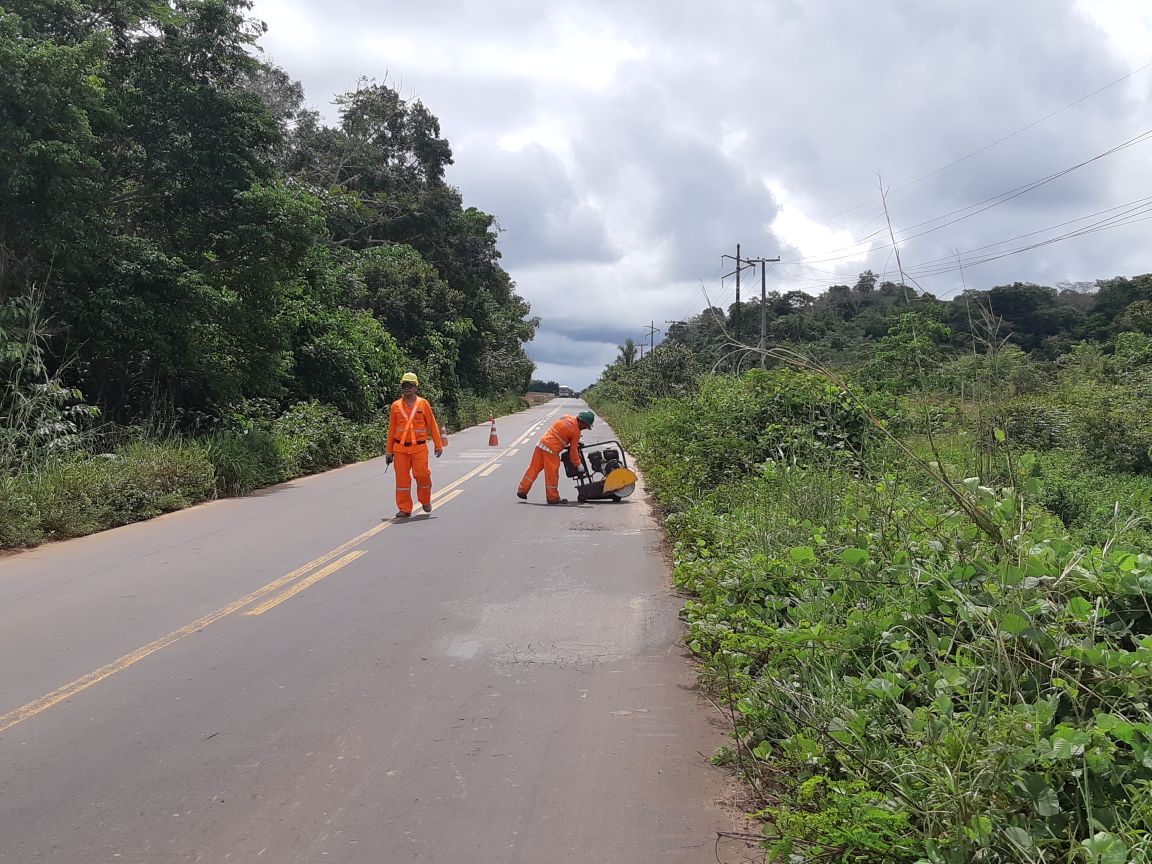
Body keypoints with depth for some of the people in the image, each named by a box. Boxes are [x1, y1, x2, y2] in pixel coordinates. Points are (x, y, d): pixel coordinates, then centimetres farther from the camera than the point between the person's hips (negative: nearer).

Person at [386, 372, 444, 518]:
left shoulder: (423, 403, 3)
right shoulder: (396, 406, 7)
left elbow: (432, 425, 6)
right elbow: (391, 429, 11)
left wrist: (438, 445, 4)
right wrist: (388, 451, 10)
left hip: (419, 448, -2)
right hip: (400, 448, 2)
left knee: (422, 474, -6)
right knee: (402, 478, 2)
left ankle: (425, 501, 20)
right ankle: (404, 509, 11)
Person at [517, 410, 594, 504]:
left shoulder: (566, 417, 11)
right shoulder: (576, 432, -6)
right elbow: (573, 451, -2)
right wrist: (577, 464, 11)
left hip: (541, 443, 7)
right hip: (551, 450, -7)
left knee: (533, 469, 13)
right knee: (552, 474, 4)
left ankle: (522, 490, 18)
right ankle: (553, 498, 13)